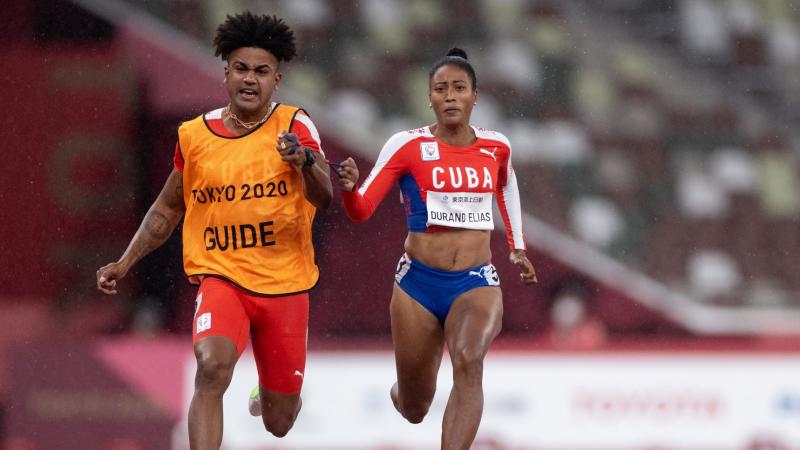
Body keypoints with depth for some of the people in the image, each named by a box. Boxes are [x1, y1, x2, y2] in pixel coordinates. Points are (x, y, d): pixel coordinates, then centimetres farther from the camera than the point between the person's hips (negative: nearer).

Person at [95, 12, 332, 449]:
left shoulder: (294, 126, -6)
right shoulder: (194, 135, 1)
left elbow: (323, 198, -22)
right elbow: (167, 208, 17)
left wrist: (304, 161, -43)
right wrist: (126, 261, 8)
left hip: (284, 285, 0)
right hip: (221, 277, 0)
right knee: (213, 365, -32)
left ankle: (268, 394, 50)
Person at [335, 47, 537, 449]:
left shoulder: (496, 147, 4)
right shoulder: (408, 145, -6)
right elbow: (361, 210, -13)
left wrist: (517, 248, 25)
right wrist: (349, 188, -34)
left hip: (477, 283, 1)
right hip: (419, 282, 0)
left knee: (468, 362, -32)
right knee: (414, 409, 9)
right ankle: (401, 392, 50)